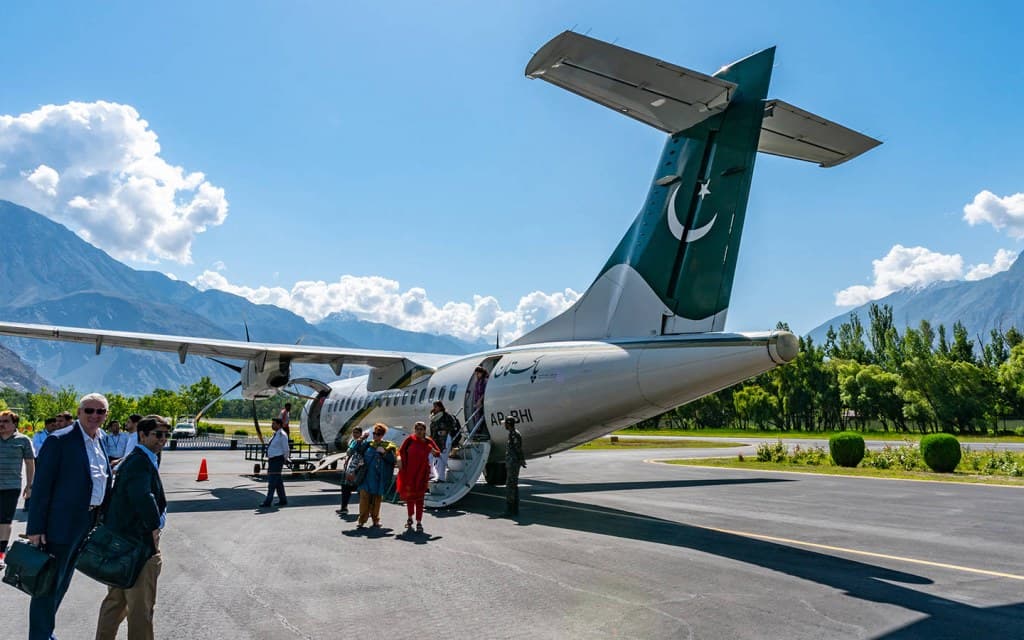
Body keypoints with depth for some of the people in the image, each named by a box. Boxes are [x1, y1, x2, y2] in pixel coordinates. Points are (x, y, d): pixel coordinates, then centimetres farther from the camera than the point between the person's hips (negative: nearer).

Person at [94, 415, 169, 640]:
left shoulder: (132, 459, 14)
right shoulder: (141, 461, -19)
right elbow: (143, 496, -34)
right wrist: (155, 527, -23)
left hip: (120, 541, 10)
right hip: (139, 544, -10)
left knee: (116, 600, 23)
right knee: (141, 606, 2)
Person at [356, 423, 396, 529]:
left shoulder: (387, 446, 3)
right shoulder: (368, 444, 10)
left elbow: (393, 460, -3)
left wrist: (384, 452, -16)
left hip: (379, 477, -1)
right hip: (367, 476, 1)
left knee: (377, 497, 6)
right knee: (364, 496, -7)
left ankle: (375, 519, 18)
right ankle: (362, 520, -4)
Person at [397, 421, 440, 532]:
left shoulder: (428, 441, -1)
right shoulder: (410, 439, -5)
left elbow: (438, 452, 4)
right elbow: (401, 450, -4)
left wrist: (434, 451, -18)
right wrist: (399, 458, -23)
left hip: (421, 472, -1)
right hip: (408, 472, 1)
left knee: (419, 497, -2)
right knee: (409, 495, 13)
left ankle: (419, 522, 1)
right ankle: (410, 518, 33)